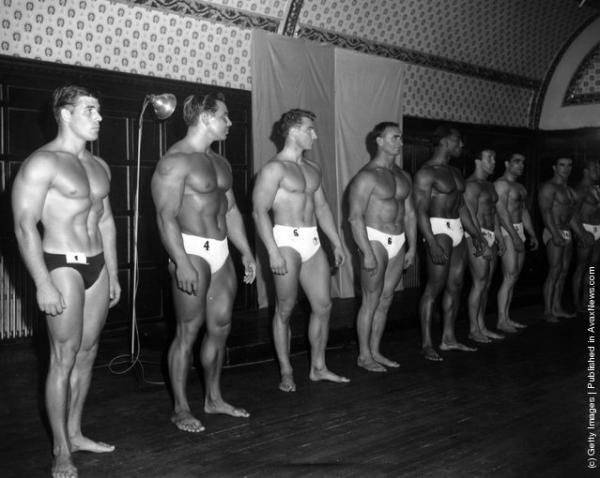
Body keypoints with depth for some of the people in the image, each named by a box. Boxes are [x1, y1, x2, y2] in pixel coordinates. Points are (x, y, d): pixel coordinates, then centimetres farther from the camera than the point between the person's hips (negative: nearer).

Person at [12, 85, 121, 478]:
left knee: (87, 354, 12)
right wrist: (43, 284, -19)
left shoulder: (99, 166, 14)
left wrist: (113, 274, 17)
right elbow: (25, 226, -14)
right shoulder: (42, 163, -10)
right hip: (62, 266, -7)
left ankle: (75, 433, 26)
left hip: (97, 265, 7)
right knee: (64, 358, -2)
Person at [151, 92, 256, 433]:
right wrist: (181, 263, -25)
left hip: (221, 251, 8)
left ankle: (214, 398, 27)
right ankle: (181, 408, 12)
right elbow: (166, 217, -18)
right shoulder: (175, 161, -11)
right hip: (192, 251, -8)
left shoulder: (220, 162, 16)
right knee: (188, 332, -1)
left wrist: (246, 251, 18)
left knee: (221, 327, 12)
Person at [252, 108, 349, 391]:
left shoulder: (313, 168, 16)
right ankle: (286, 373, 15)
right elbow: (259, 211, -15)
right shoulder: (275, 168, -8)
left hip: (313, 242, 8)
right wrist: (273, 251, -22)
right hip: (287, 241, -7)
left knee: (323, 306, 8)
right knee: (285, 310, 2)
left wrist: (337, 242, 20)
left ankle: (318, 368, 21)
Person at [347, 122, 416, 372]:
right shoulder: (366, 176, -11)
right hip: (375, 241, -7)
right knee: (371, 301, -2)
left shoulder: (403, 177, 13)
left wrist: (412, 247, 13)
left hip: (398, 242, 7)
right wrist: (367, 253, -21)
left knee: (385, 300, 11)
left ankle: (375, 351, 21)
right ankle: (364, 356, 9)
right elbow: (355, 217, -16)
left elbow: (410, 213, 18)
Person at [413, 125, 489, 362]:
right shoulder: (426, 173, -10)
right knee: (434, 287, -8)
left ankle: (449, 338, 20)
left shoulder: (455, 172, 17)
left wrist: (476, 235, 21)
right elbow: (421, 211, -17)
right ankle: (427, 344, -2)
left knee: (455, 286, 10)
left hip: (457, 231, 9)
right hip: (438, 230, -9)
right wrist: (432, 243, -26)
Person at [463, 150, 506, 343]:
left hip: (490, 237, 9)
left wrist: (499, 236, 23)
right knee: (479, 283, -8)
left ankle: (482, 327, 17)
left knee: (486, 284, 10)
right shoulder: (472, 184, -10)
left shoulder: (489, 185, 20)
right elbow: (470, 216, -17)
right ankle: (473, 329, -1)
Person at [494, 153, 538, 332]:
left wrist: (532, 235, 17)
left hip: (519, 232, 9)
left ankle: (506, 318, 14)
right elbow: (502, 211, -18)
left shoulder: (520, 188, 20)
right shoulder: (501, 184, -10)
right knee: (510, 278, -12)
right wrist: (515, 236, -22)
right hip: (507, 232, -9)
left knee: (513, 277, 9)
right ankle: (501, 321, -7)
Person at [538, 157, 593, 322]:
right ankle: (548, 311, -8)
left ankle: (557, 308, 15)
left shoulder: (568, 190, 20)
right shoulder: (548, 187, -8)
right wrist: (555, 234, -27)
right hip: (554, 234, -9)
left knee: (563, 272, 9)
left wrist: (582, 234, 19)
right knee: (554, 271, -12)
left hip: (567, 234, 9)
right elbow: (546, 211, -19)